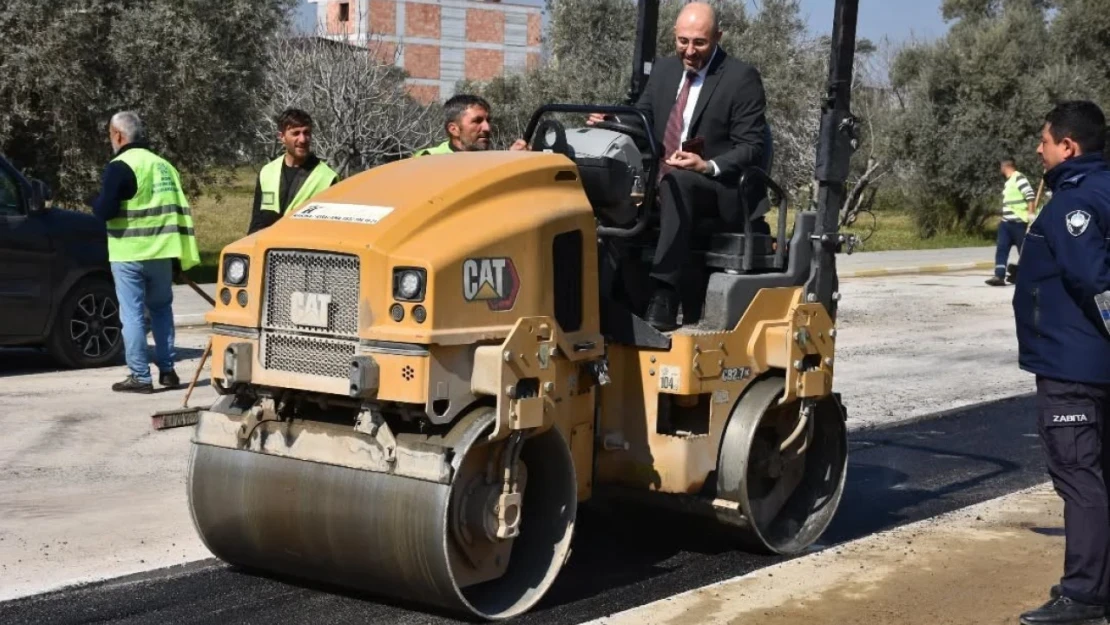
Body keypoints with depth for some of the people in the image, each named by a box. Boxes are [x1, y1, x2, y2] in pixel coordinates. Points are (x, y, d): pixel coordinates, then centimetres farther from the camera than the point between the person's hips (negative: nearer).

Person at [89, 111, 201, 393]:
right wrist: (180, 256, 17)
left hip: (130, 254, -7)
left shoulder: (120, 166, -10)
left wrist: (96, 202, 6)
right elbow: (180, 209, 15)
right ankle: (167, 370, 18)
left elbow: (104, 210, -18)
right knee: (161, 309, 17)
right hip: (162, 252, 7)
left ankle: (140, 377, -2)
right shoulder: (164, 165, 14)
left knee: (132, 314, -1)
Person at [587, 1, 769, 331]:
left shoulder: (742, 78, -4)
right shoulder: (664, 70, 13)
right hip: (666, 185, 6)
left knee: (677, 182, -38)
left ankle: (664, 296, -43)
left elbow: (752, 148, -8)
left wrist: (709, 167, -26)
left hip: (721, 190, -6)